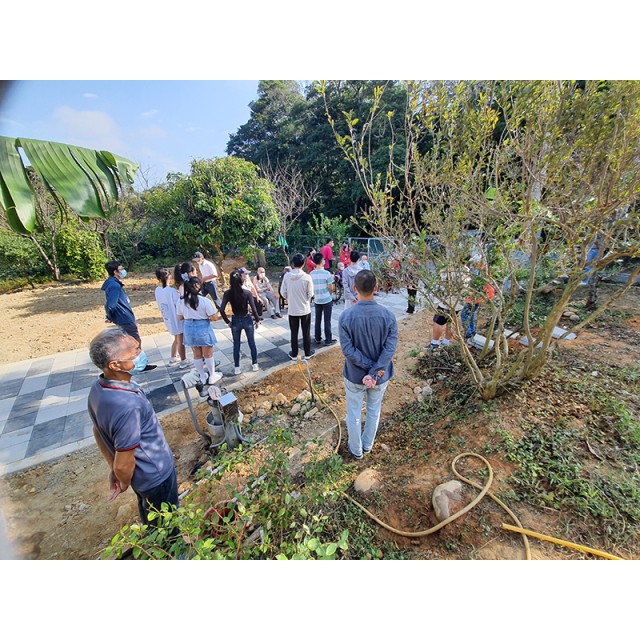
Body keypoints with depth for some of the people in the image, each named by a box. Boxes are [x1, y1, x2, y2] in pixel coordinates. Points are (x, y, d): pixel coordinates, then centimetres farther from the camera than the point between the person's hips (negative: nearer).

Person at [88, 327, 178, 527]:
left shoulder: (98, 388, -13)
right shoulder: (128, 406, -41)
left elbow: (98, 431, 2)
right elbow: (123, 465, -29)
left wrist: (112, 469, 12)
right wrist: (124, 483, -7)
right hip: (156, 476, -8)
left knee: (149, 518, 34)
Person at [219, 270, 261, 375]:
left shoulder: (227, 293, -10)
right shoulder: (247, 293, -15)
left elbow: (221, 310, -13)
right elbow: (253, 309, -15)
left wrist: (228, 321, -1)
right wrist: (257, 320, -1)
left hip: (235, 321, 1)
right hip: (247, 320, -1)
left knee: (236, 345, 15)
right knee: (252, 343, 16)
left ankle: (237, 368, 24)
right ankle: (254, 364, 27)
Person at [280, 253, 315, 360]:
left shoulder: (287, 276, -8)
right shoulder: (307, 277, -14)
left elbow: (283, 292, -2)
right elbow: (310, 294, -8)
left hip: (292, 310, 2)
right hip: (305, 309, -1)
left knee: (294, 333, 14)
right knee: (306, 333, 13)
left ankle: (294, 354, 25)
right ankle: (307, 353, 25)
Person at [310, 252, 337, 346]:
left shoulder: (311, 274, -2)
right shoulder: (326, 273, -14)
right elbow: (331, 288, -10)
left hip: (317, 300, 4)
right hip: (327, 300, -4)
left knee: (318, 320, 14)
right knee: (327, 321, 3)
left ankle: (318, 339, 23)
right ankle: (328, 340, 10)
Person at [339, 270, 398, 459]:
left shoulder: (346, 317, -20)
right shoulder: (388, 316, -16)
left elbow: (348, 351, -21)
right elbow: (390, 349, -21)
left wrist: (370, 367, -14)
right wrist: (375, 372, -20)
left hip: (355, 376, -1)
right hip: (381, 376, 2)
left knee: (354, 414, 21)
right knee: (374, 411, 25)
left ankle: (356, 450, 42)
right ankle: (367, 445, 47)